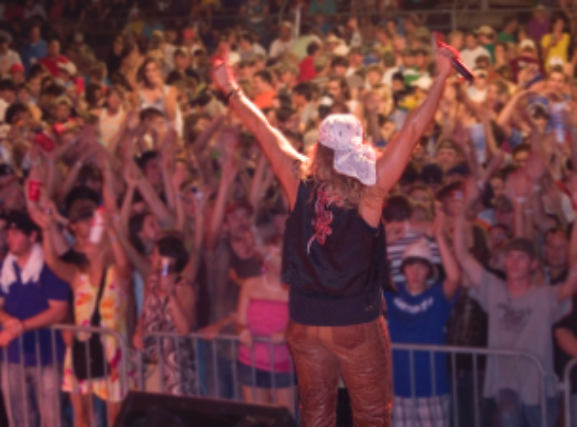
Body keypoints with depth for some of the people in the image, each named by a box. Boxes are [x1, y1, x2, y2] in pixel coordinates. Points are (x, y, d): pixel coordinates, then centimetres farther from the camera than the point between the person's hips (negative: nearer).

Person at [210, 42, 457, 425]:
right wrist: (442, 78, -12)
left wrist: (230, 89, 13)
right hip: (357, 322, -3)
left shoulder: (300, 182, -8)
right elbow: (413, 131, -15)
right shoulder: (371, 189, -15)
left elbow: (262, 129, 2)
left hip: (306, 320, 3)